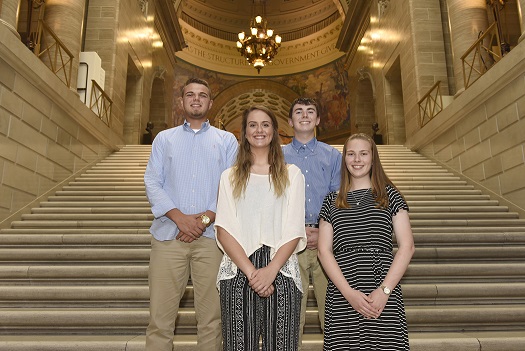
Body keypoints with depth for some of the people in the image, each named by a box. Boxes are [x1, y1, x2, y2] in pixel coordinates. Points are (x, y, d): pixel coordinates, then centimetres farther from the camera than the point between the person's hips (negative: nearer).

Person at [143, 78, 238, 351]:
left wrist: (205, 218, -11)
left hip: (211, 236, 0)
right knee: (160, 316, 1)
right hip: (168, 235, 1)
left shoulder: (227, 140, 13)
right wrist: (180, 217, -10)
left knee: (210, 317, 3)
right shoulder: (164, 138, 15)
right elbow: (152, 183, 5)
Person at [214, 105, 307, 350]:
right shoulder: (230, 177, 12)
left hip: (281, 271, 0)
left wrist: (270, 271, -12)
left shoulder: (291, 174, 9)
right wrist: (251, 272, -11)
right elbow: (224, 230, 1)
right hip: (238, 272, 1)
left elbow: (294, 231, 1)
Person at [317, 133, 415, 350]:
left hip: (385, 295, -1)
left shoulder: (389, 195, 7)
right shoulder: (332, 201, 10)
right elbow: (324, 251, 3)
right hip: (342, 297, 1)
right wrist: (349, 292, -8)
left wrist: (384, 290, -9)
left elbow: (407, 246, 1)